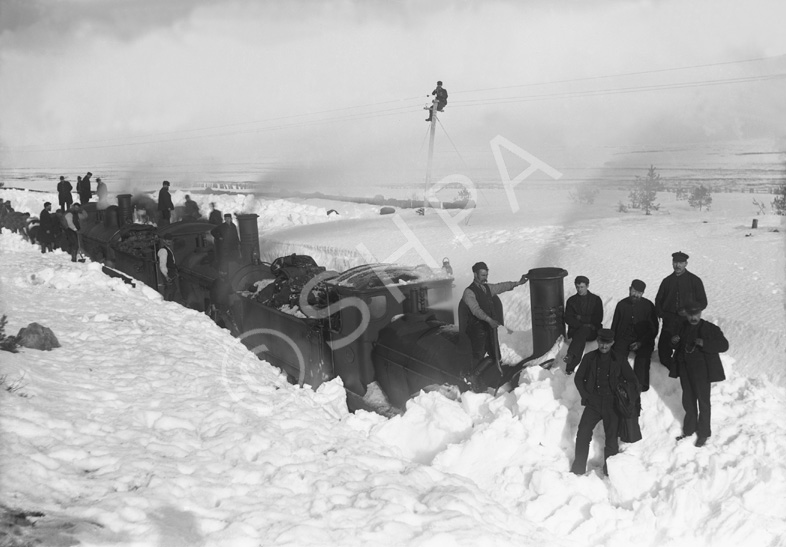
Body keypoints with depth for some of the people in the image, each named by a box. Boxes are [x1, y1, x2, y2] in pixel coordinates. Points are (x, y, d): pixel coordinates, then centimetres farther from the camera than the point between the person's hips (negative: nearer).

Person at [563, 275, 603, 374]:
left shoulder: (596, 299, 9)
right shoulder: (571, 300, 13)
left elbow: (598, 319, 1)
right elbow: (568, 319, 2)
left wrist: (581, 318, -5)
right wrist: (582, 325, -13)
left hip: (592, 331, -1)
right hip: (575, 330, 1)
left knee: (583, 331, -38)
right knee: (581, 338, -36)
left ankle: (570, 355, -56)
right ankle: (570, 366, -53)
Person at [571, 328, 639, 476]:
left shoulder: (619, 360, 3)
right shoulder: (589, 358, 5)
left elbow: (632, 380, 10)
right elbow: (578, 378, 13)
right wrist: (585, 395, 3)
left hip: (612, 404, 0)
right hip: (593, 402, 0)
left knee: (611, 438, 1)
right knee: (583, 433, -13)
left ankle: (610, 471, 14)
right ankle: (578, 468, -3)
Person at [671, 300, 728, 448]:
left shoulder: (709, 328, -11)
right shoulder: (683, 327, 5)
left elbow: (724, 345, -17)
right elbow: (679, 347, 19)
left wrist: (704, 343, -30)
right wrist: (674, 342, -6)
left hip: (701, 371, -5)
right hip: (685, 370, 5)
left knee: (703, 402, 5)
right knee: (688, 401, 16)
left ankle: (703, 434, 18)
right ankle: (689, 430, 31)